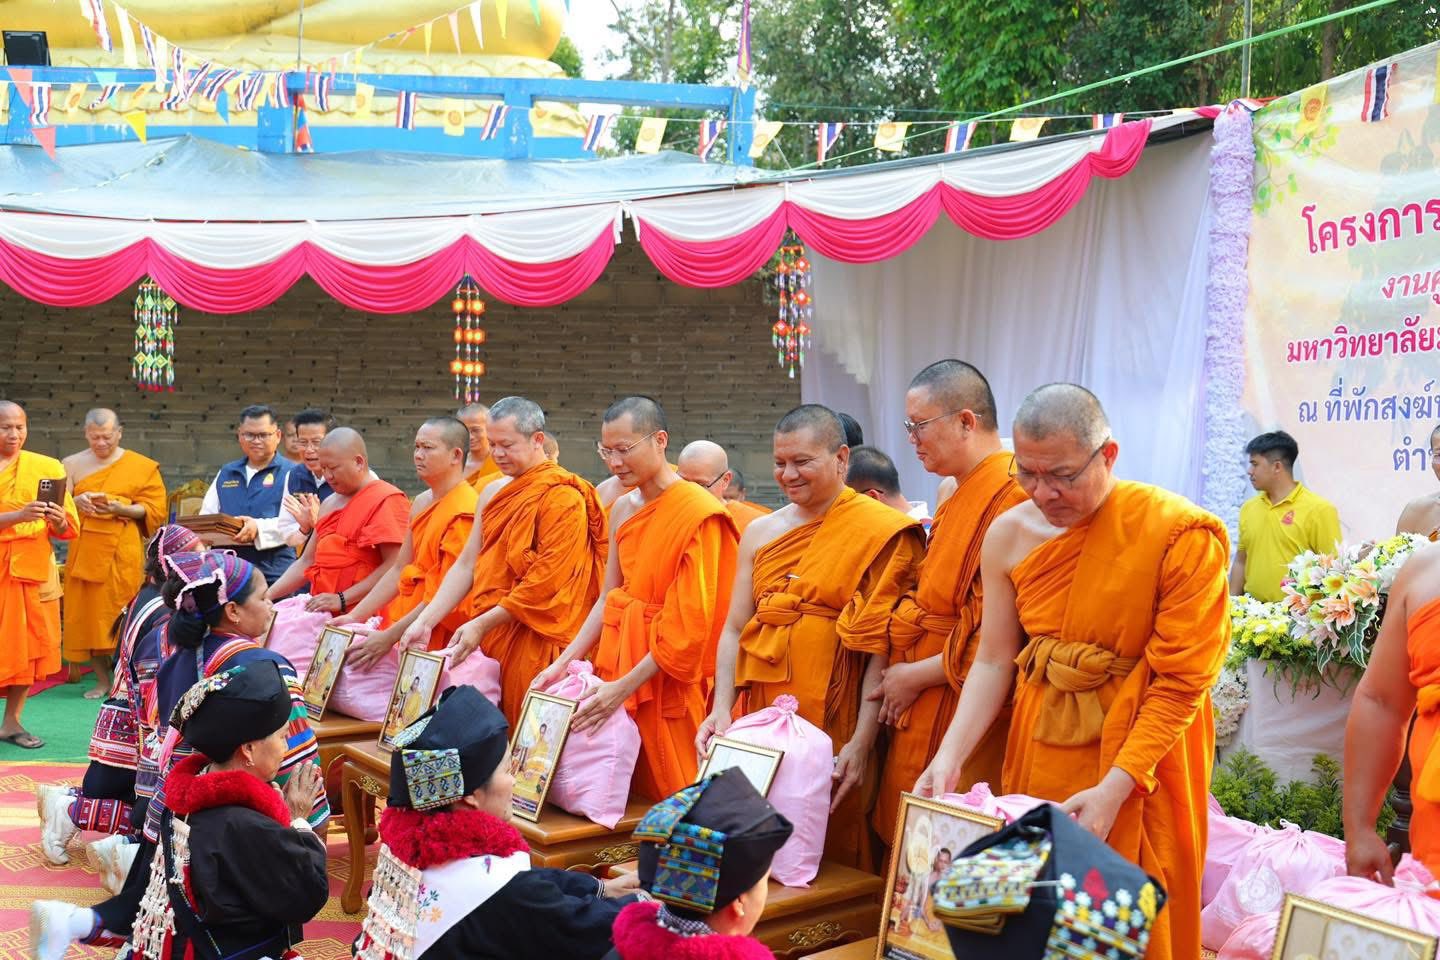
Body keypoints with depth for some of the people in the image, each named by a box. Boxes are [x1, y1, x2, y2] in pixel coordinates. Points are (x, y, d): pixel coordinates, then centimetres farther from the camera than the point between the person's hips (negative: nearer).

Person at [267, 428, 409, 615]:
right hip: (326, 617, 8)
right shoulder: (330, 504, 20)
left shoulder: (386, 501, -7)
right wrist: (266, 596, 10)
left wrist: (342, 600, -18)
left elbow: (394, 567, -16)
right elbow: (307, 562, 22)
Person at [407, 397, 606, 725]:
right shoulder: (493, 493, 12)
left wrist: (482, 624, -17)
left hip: (534, 642, -7)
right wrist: (425, 621, -2)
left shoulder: (562, 497, -11)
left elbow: (545, 581, -16)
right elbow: (466, 564, 9)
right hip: (487, 637, 7)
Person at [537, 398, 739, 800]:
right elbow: (609, 598, 9)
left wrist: (625, 686, -20)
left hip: (669, 675, -6)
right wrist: (564, 662, -1)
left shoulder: (699, 514, -15)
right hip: (621, 658, 7)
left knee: (666, 792, 3)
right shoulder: (622, 510, 7)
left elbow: (689, 623, -18)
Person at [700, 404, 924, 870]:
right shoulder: (760, 532, 10)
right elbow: (734, 629, 8)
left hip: (835, 716, -4)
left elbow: (881, 645, -11)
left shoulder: (880, 533, -6)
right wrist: (722, 708, -5)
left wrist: (862, 741, -16)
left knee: (834, 847, 3)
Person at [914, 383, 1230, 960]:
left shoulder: (1180, 535, -17)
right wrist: (951, 755, -11)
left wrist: (1114, 788, -24)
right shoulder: (1009, 535, -4)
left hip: (1139, 754, -4)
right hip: (1038, 748, 4)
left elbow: (1180, 683, -17)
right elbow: (993, 661, 1)